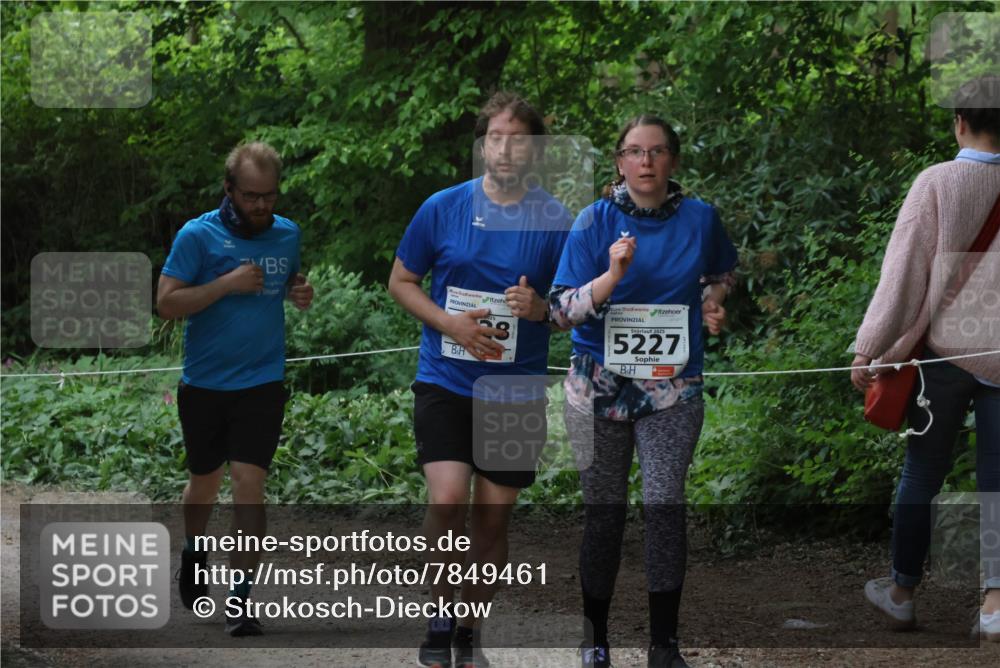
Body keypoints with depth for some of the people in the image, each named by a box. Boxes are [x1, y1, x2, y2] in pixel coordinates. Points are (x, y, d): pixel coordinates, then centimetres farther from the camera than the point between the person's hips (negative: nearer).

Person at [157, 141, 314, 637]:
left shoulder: (288, 234, 5)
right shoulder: (198, 235, -8)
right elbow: (166, 303, -11)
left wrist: (300, 295, -1)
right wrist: (227, 284, -20)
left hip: (262, 385, 1)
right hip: (204, 385, -1)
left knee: (248, 484, -10)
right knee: (204, 481, 14)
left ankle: (240, 599, -8)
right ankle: (193, 553, 45)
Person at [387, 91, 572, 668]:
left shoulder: (557, 222, -2)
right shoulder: (443, 208, -1)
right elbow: (401, 282, 8)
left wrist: (540, 308, -16)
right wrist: (451, 323, -9)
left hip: (517, 392, 1)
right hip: (445, 382, -1)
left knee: (493, 518, 7)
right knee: (448, 499, -18)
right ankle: (441, 611, 3)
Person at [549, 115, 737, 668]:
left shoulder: (700, 218, 0)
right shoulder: (595, 222, -6)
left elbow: (721, 271, 22)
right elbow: (562, 310, -10)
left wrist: (713, 302, 1)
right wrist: (612, 276, -25)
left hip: (673, 388, 1)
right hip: (600, 387, 0)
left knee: (665, 507, -9)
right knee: (603, 512, 5)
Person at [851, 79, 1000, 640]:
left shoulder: (939, 182, -7)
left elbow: (906, 271, -8)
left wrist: (869, 348, -3)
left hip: (945, 348, -1)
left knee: (923, 473, 11)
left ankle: (903, 592, 21)